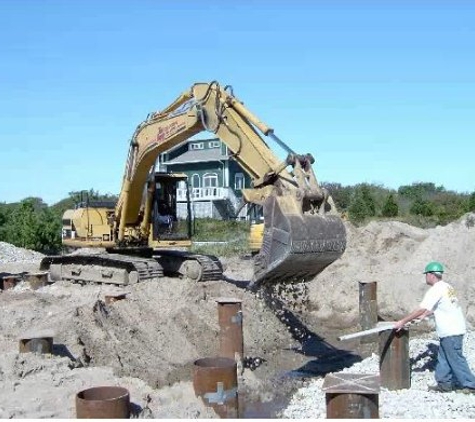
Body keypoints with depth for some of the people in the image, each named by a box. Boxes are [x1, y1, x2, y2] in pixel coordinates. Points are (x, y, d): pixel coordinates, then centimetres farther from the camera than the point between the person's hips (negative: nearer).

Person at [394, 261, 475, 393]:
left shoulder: (435, 290, -18)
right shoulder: (446, 286, 11)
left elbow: (421, 310, -22)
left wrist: (403, 322, -16)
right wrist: (422, 316, 20)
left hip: (450, 331, -9)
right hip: (452, 329, 9)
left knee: (455, 359, 1)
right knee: (443, 358, 15)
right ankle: (444, 384, 21)